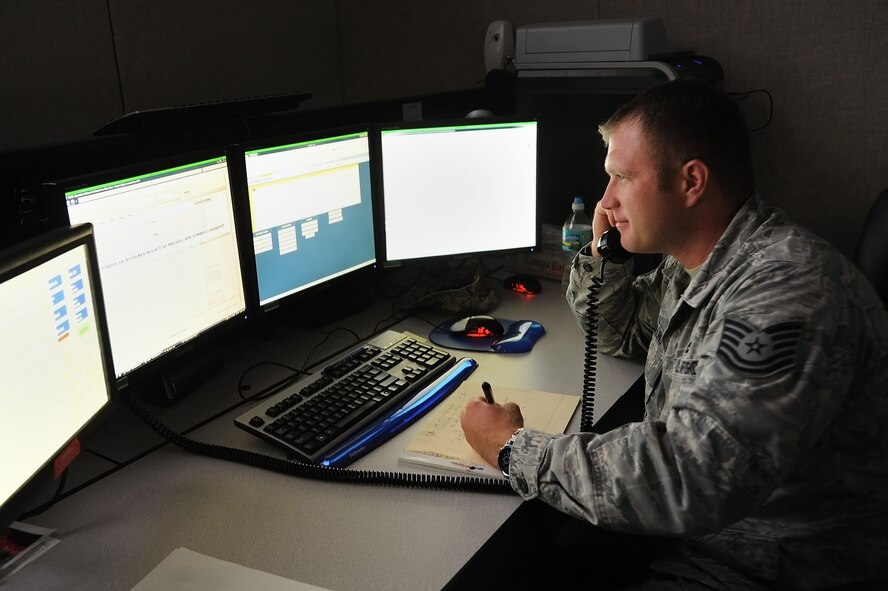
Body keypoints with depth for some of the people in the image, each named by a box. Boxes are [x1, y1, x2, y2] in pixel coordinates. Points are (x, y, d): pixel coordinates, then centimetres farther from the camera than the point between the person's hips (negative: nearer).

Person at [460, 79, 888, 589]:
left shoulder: (784, 292, -29)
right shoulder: (693, 264, 3)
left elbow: (687, 479, -36)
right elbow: (618, 335, 20)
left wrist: (516, 449, -24)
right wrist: (604, 250, 0)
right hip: (691, 527, 8)